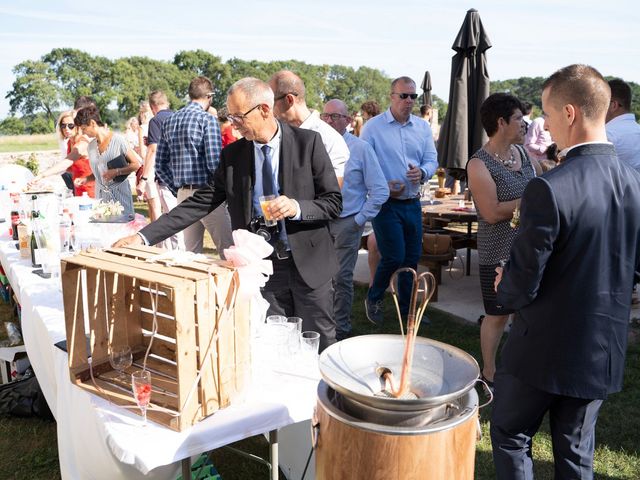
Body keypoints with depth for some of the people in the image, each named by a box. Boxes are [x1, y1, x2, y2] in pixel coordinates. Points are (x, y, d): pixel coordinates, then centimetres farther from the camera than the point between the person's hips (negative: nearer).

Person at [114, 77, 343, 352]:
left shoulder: (307, 143, -8)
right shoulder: (232, 155, 1)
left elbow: (333, 202, -5)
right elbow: (201, 203, -1)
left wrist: (298, 208, -25)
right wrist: (144, 236, -9)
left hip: (309, 264, -2)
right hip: (262, 267, 2)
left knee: (320, 347, 11)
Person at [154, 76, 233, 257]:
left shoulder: (169, 121, 12)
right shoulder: (207, 119, -8)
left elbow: (160, 165, 12)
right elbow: (214, 162, -16)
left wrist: (178, 189, 17)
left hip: (183, 194, 7)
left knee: (191, 253, 14)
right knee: (228, 251, -4)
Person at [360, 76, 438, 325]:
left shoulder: (423, 127, 9)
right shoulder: (373, 127, -5)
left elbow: (432, 160, 9)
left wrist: (422, 172, -13)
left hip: (412, 203, 5)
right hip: (385, 203, -5)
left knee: (412, 256, 10)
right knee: (394, 256, -8)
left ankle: (407, 307, 27)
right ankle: (373, 299, 18)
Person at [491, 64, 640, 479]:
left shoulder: (549, 190, -25)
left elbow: (522, 285, -20)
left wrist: (505, 288, 2)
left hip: (545, 350, -6)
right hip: (606, 352, 6)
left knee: (510, 437, 17)